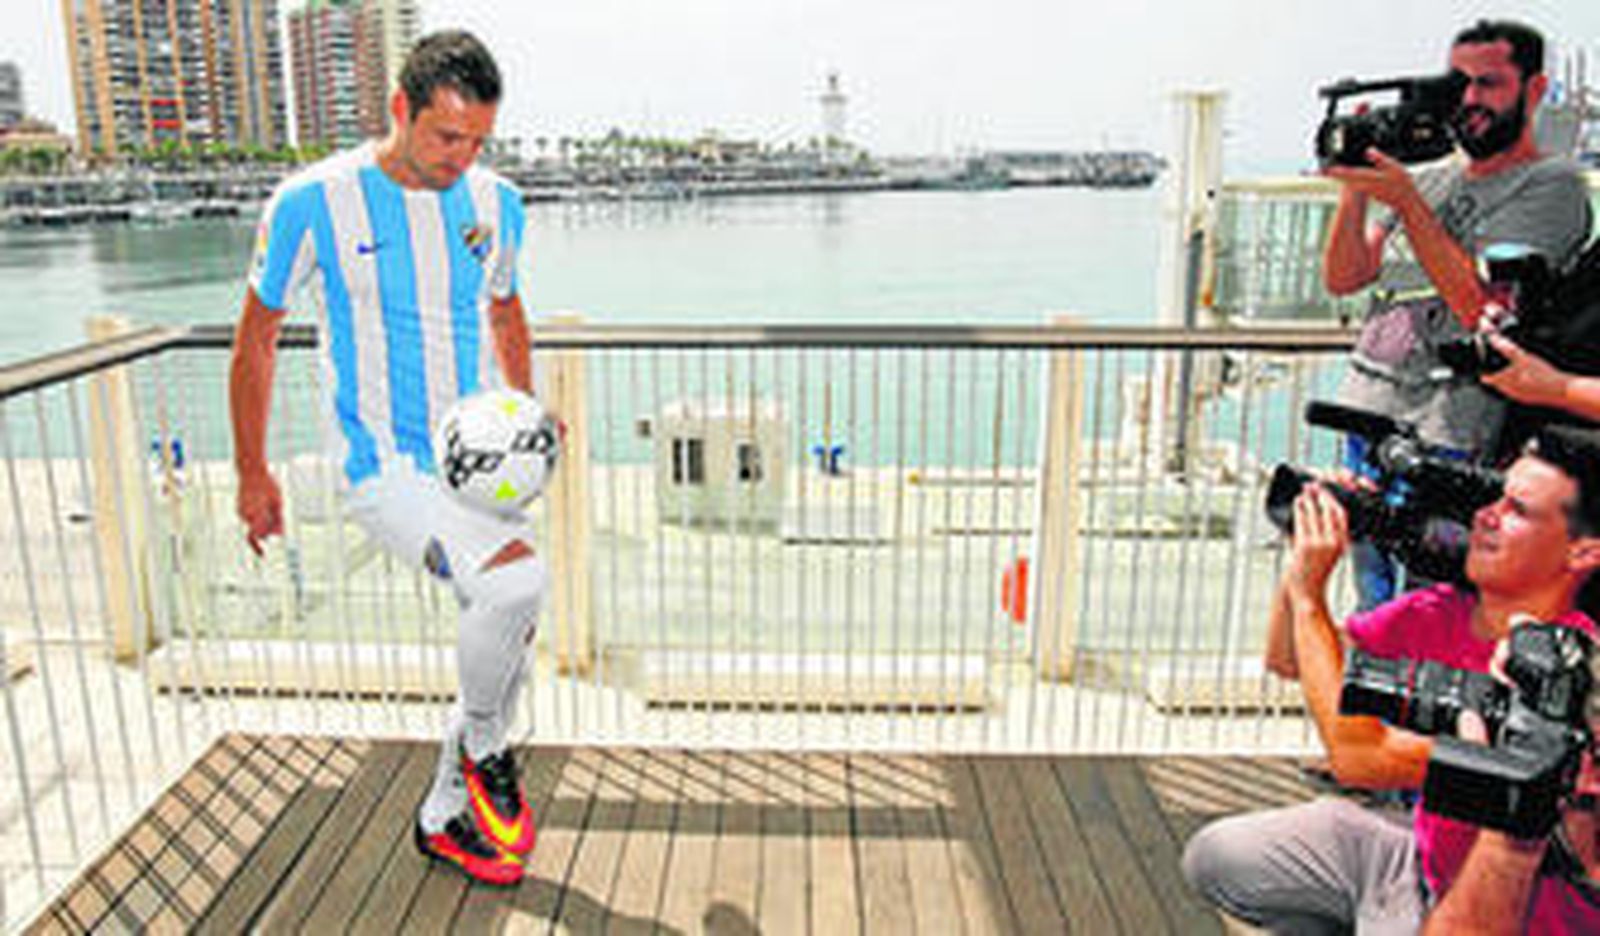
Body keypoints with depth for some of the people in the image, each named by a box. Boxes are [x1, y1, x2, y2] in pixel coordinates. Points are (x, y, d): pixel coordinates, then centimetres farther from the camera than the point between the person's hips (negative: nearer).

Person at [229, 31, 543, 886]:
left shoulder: (495, 202, 3)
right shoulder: (313, 203, -10)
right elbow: (257, 335, 1)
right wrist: (253, 475, 6)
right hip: (384, 465, -6)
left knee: (507, 639, 9)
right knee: (516, 580, -29)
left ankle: (444, 818, 33)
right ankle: (484, 749, 1)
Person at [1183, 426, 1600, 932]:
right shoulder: (1437, 611, -8)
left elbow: (1359, 758, -32)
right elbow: (1287, 659, 3)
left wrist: (1309, 595, -28)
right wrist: (1303, 561, -13)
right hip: (1423, 852, 6)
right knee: (1214, 855, 3)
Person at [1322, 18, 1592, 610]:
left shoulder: (1552, 185, -2)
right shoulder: (1427, 179, 17)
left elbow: (1481, 306, -16)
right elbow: (1342, 279, 11)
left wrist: (1405, 201, -17)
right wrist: (1354, 188, -3)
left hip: (1448, 437, -6)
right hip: (1367, 415, 7)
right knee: (1374, 617, 14)